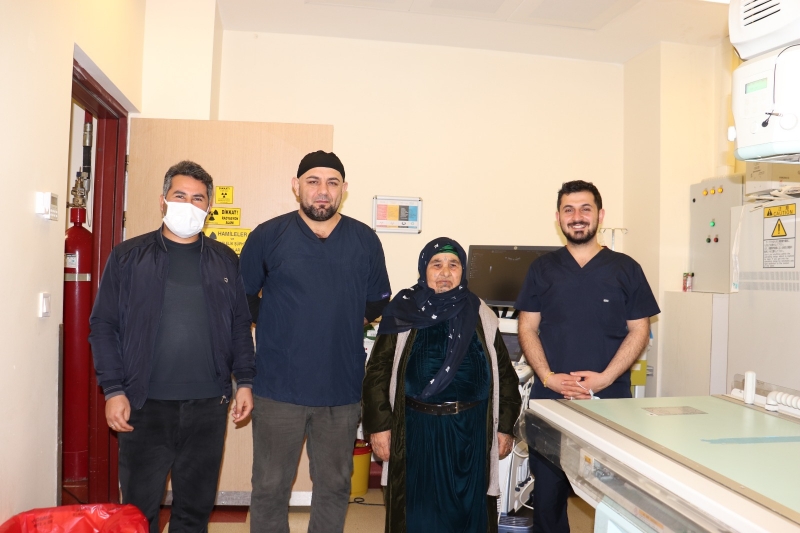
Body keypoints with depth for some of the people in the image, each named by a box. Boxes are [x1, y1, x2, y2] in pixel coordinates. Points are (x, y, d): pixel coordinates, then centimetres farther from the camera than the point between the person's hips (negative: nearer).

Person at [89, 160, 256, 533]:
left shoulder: (225, 261, 8)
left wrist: (245, 380, 2)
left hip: (208, 404, 2)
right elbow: (104, 326, 0)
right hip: (144, 404, -1)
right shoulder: (128, 256, 2)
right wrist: (113, 390, -7)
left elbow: (241, 326, 9)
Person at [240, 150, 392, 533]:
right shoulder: (268, 236, -3)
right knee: (270, 487, 10)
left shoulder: (365, 240, 2)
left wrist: (340, 324, 7)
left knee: (334, 486, 15)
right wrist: (277, 325, 5)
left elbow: (377, 304, 13)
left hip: (343, 389, 2)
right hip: (278, 387, -2)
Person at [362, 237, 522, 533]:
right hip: (417, 427, -1)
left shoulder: (481, 317, 5)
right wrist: (379, 426, -8)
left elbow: (504, 375, 7)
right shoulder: (403, 314, -1)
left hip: (470, 428, 2)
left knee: (469, 508, 11)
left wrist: (505, 427, 3)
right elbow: (378, 373, -2)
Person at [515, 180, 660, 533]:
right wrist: (548, 377, -11)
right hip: (550, 399, 1)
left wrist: (605, 378, -11)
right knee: (547, 490, 8)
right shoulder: (542, 269, 6)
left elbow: (639, 331, 2)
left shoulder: (625, 269, 4)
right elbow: (527, 328, 4)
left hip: (610, 400, 0)